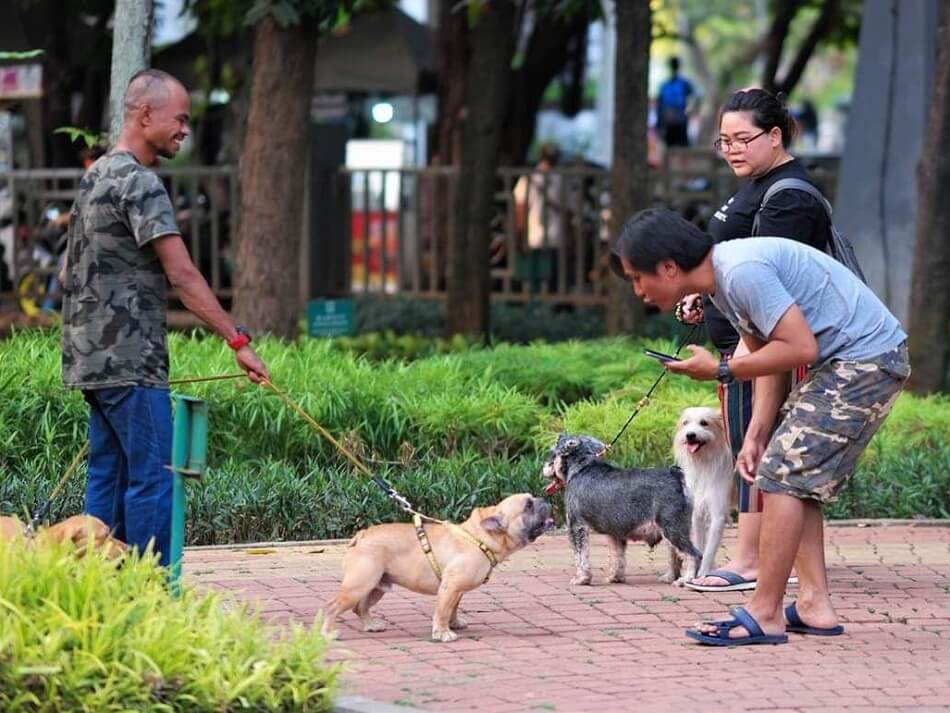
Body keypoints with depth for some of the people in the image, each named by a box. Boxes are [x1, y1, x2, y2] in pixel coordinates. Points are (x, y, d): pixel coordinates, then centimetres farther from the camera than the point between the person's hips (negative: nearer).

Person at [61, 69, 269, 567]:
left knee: (108, 474, 10)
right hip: (129, 362, -10)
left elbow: (73, 271, 23)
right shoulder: (138, 182, -14)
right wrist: (238, 342, -21)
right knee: (151, 478, -8)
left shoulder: (97, 175, 17)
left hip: (93, 357, 10)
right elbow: (182, 275, -20)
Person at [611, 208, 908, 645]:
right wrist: (758, 435, 6)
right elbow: (766, 352, 14)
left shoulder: (742, 272, -22)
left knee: (783, 473, -11)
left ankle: (764, 616, -9)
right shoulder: (720, 280, 10)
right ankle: (814, 605, 12)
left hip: (865, 359, -10)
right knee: (797, 477, 12)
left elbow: (800, 348, -24)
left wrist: (721, 371, -15)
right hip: (844, 363, 10)